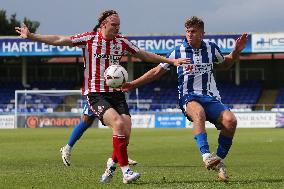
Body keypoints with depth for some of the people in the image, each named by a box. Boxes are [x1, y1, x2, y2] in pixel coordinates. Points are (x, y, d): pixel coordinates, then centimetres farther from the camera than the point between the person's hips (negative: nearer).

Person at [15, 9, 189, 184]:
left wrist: (172, 61, 20)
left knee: (126, 132, -11)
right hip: (95, 94, -5)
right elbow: (59, 40, -4)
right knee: (118, 124, -26)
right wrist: (31, 36, -10)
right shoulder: (89, 38, -4)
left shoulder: (122, 41, 8)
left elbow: (144, 55, 19)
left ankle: (112, 165, 17)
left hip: (116, 93, 5)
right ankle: (126, 171, -20)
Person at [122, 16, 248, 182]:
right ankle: (207, 156, -52)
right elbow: (157, 72, 13)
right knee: (198, 112, -41)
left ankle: (220, 160, -9)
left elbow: (225, 64, 29)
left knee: (230, 120, -27)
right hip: (189, 97, -3)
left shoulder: (211, 48, 8)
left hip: (211, 97, 3)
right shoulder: (177, 52, 2)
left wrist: (236, 51, 11)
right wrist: (133, 84, 9)